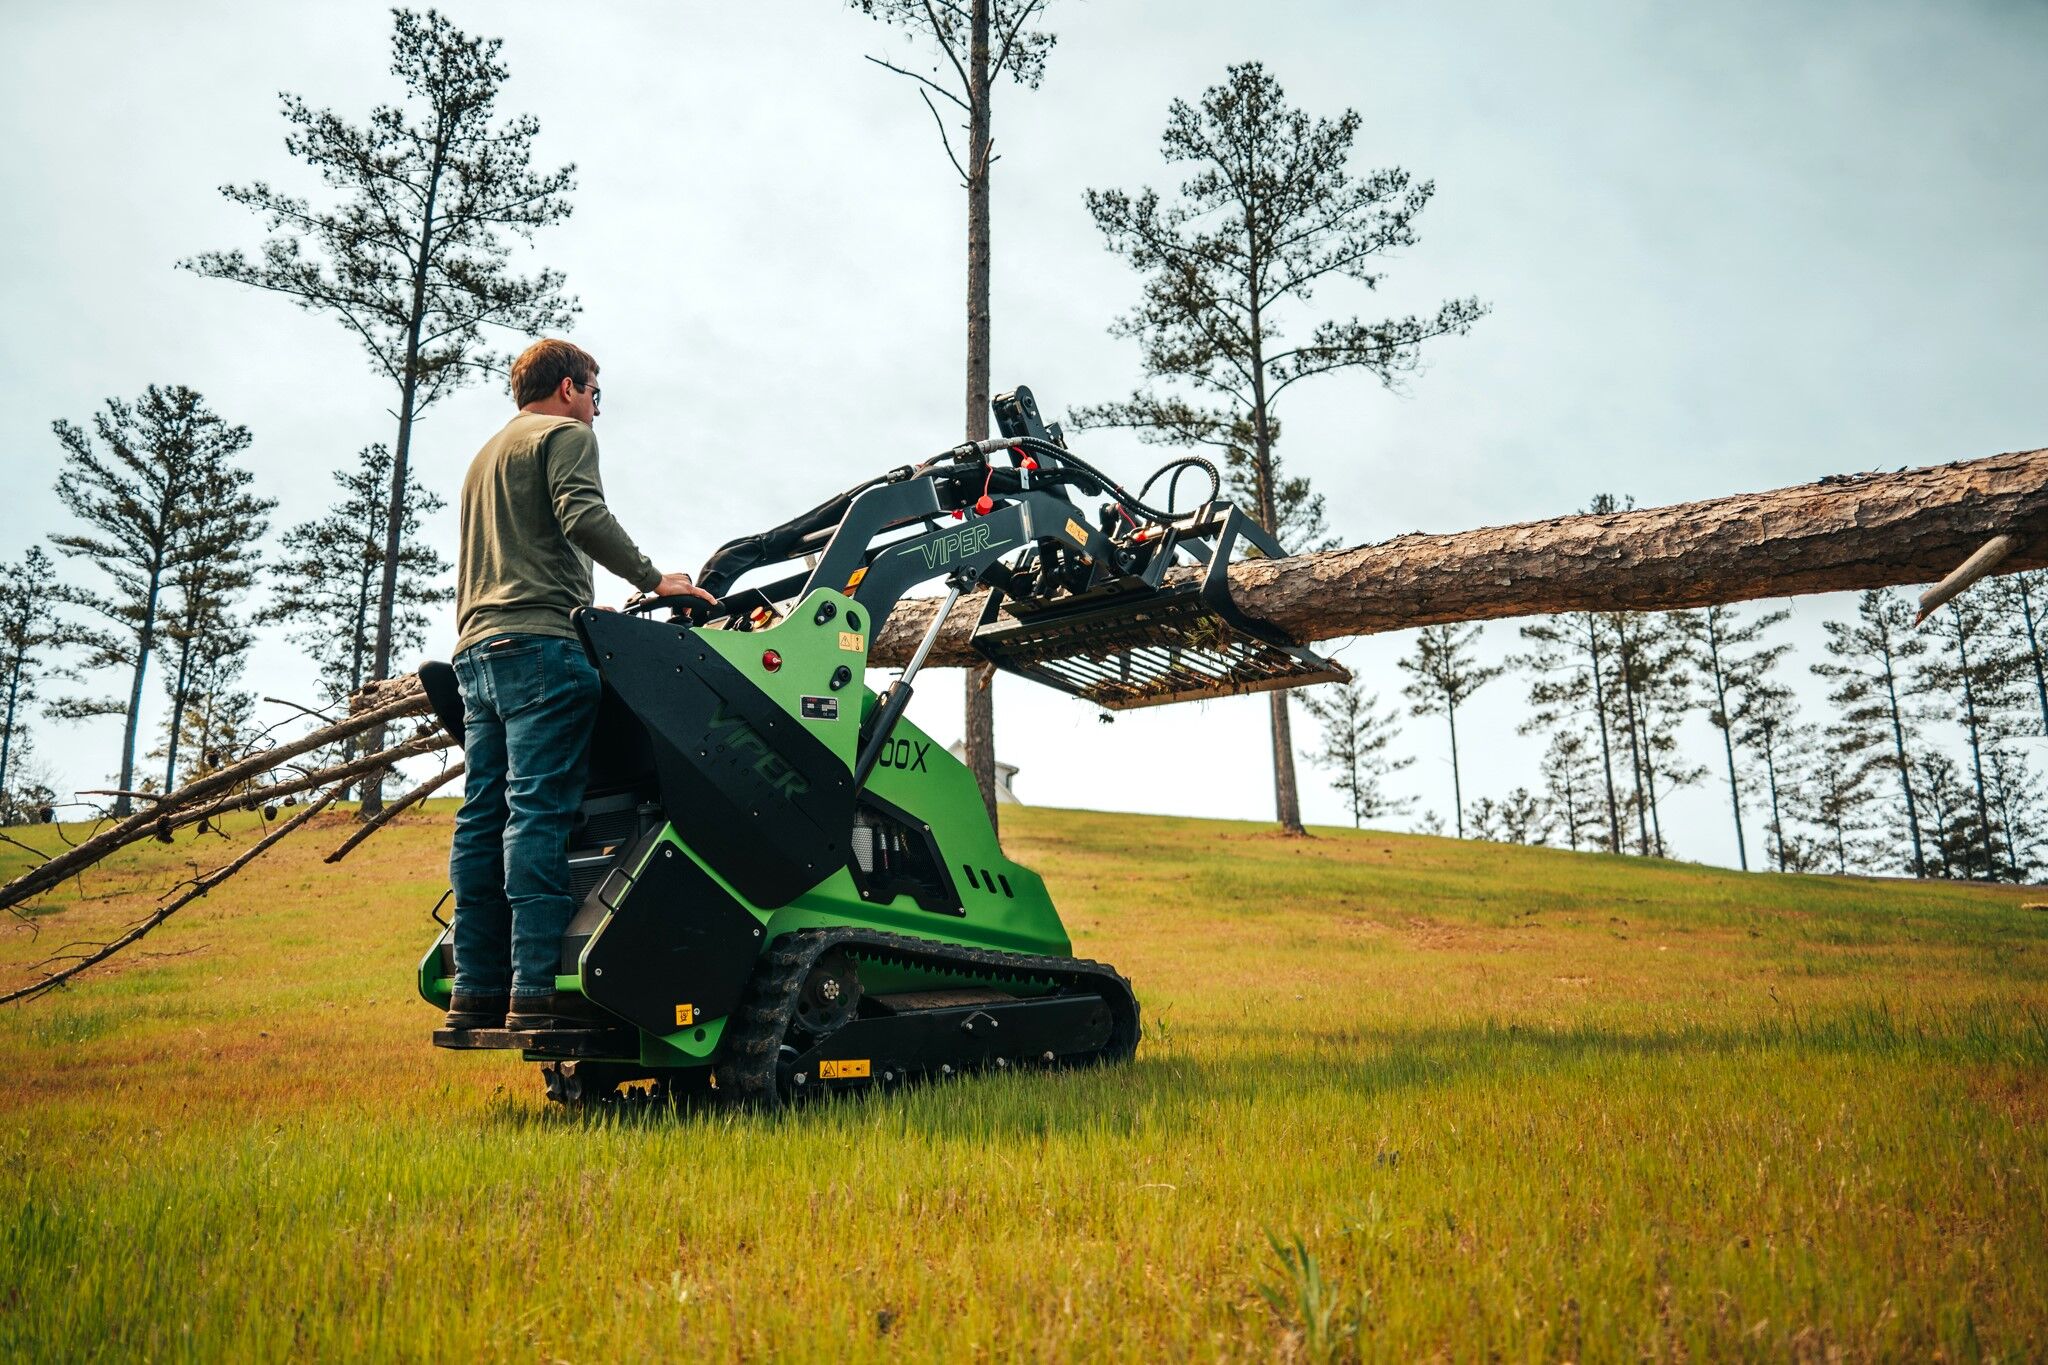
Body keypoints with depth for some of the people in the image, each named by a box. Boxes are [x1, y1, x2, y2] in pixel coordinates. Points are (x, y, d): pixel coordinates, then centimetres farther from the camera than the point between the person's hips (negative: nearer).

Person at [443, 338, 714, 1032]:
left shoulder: (484, 456, 32)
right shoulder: (564, 433, 5)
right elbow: (582, 515, -15)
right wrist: (653, 580, -9)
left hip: (476, 651, 9)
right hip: (539, 643, -9)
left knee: (484, 819, 4)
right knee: (537, 813, -14)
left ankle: (477, 992, 3)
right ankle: (535, 992, -17)